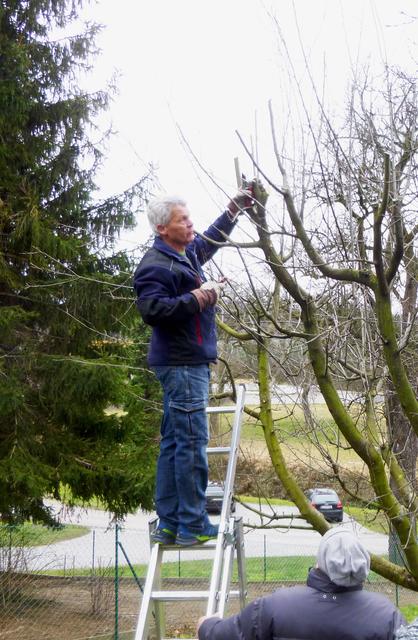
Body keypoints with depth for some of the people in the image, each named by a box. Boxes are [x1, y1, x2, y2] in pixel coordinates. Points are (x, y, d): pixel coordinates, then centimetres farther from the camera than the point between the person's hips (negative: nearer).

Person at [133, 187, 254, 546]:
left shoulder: (186, 254, 14)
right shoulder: (156, 265, -15)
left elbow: (211, 239, 34)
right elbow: (151, 310, -27)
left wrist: (235, 209, 31)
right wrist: (197, 298, -23)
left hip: (190, 362, 10)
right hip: (181, 364, -10)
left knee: (174, 442, 10)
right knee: (192, 442, -9)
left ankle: (169, 524, 15)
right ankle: (192, 526, -6)